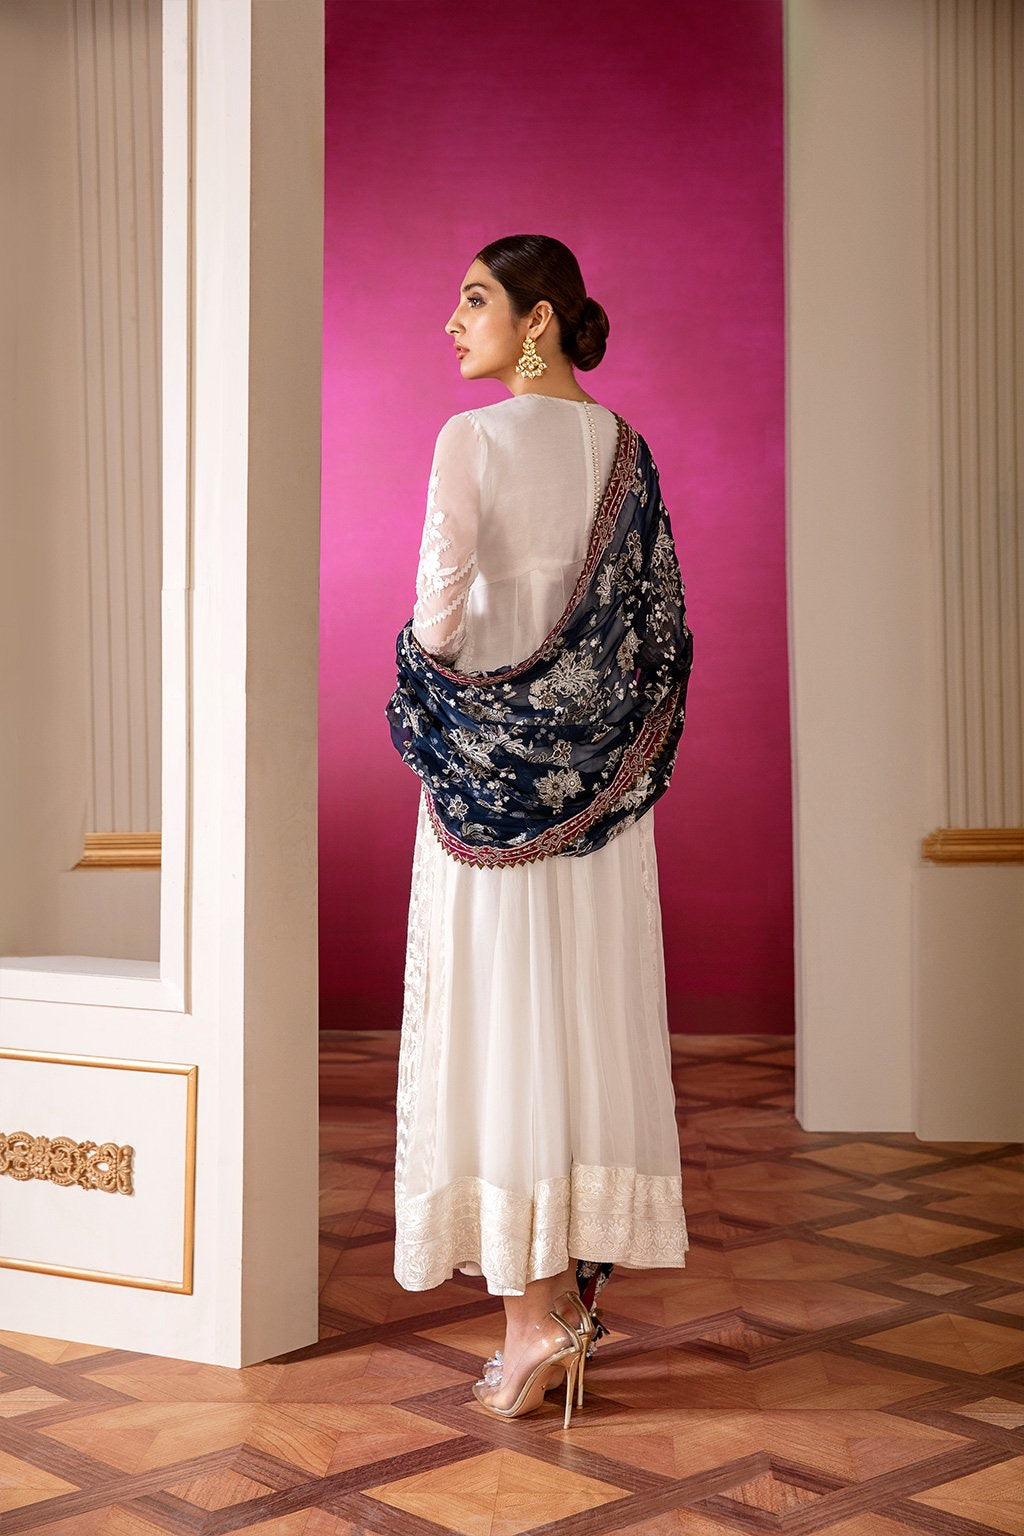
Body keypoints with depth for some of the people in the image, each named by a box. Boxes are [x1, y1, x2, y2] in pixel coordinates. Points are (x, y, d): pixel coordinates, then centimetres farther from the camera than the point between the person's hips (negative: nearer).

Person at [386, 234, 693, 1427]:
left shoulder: (472, 438, -9)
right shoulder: (624, 447, 8)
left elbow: (439, 600, -18)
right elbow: (658, 617, 7)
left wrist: (433, 688, 1)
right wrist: (610, 731, 14)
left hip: (491, 752, -5)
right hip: (604, 772, 6)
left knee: (500, 1017, -1)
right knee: (590, 1012, 9)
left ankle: (532, 1314, 1)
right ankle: (576, 1286, 18)